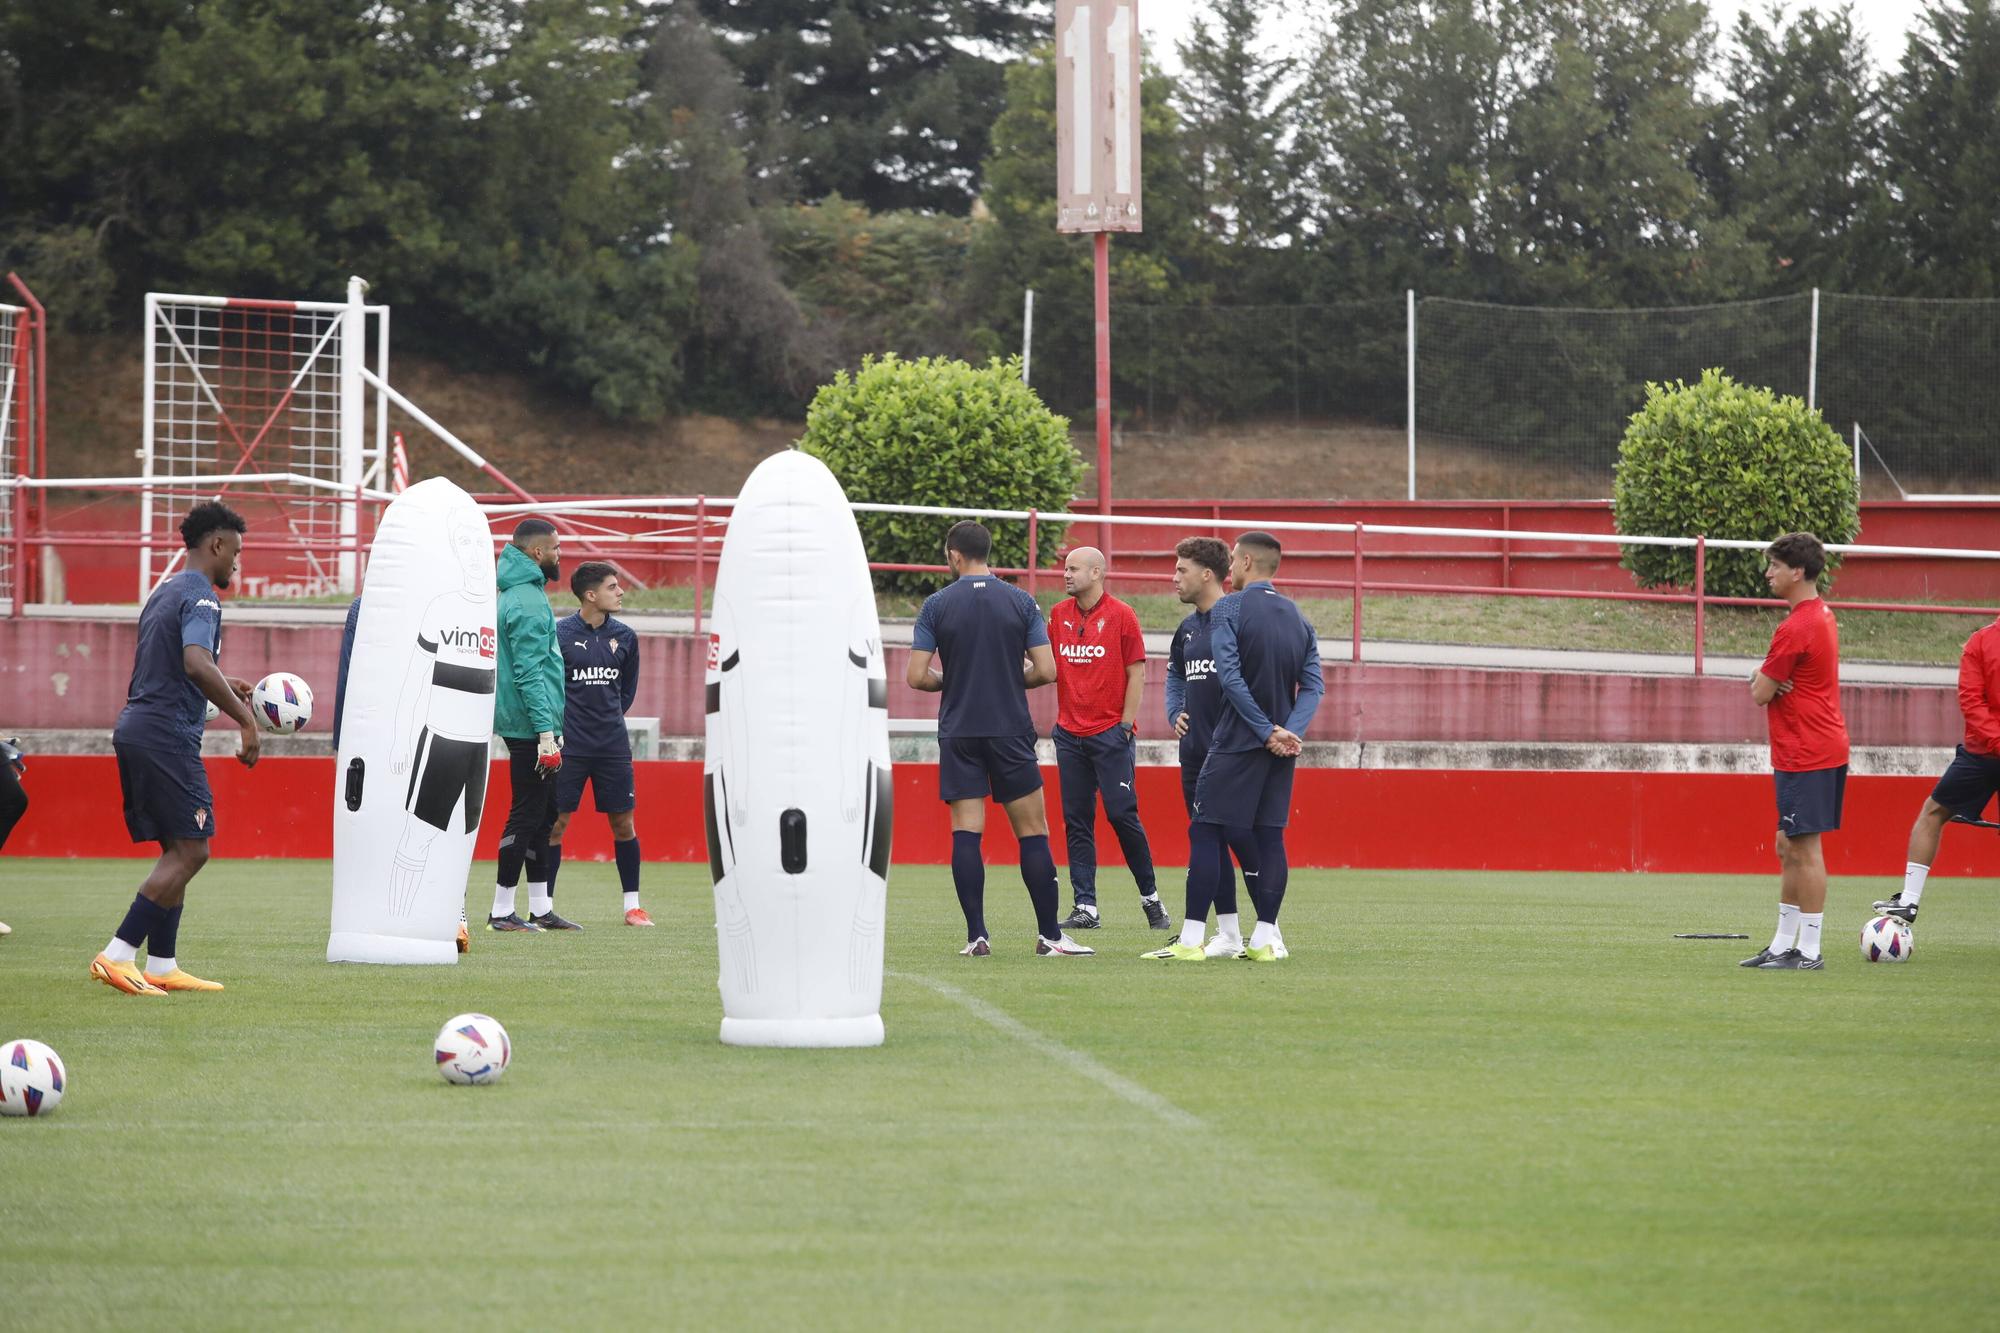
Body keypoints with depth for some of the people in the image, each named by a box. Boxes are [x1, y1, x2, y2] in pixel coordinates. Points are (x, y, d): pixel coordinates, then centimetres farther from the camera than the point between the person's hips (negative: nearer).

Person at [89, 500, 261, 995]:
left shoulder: (164, 593, 20)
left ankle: (161, 966, 12)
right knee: (190, 850, -9)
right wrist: (246, 720, -24)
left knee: (177, 850, 13)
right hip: (168, 735, -10)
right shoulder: (199, 597, -10)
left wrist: (225, 689, 32)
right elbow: (197, 663, -26)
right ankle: (117, 955, -15)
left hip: (133, 731, 10)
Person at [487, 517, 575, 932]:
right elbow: (529, 673, -21)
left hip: (526, 728, 10)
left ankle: (541, 908, 17)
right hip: (531, 726, -10)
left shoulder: (522, 595, 17)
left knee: (542, 815, 13)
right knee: (526, 815, -6)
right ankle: (502, 911, -4)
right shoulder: (527, 602, -16)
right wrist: (546, 732, -24)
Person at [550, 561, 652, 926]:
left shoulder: (624, 637, 7)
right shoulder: (559, 634, -6)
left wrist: (609, 719, 13)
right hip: (569, 745, -4)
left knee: (623, 823, 4)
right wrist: (560, 723, 3)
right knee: (556, 822, -2)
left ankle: (632, 905, 12)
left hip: (613, 745, 4)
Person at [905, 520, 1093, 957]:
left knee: (965, 834, 0)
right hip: (1011, 730, 0)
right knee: (1033, 833, 4)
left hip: (958, 733, 0)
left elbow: (916, 677, -4)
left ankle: (976, 935, -6)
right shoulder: (1021, 602, 1)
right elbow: (1046, 671, -2)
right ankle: (1050, 934, 2)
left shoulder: (937, 605, -2)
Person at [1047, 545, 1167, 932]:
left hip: (1110, 733, -5)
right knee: (1076, 821, 1)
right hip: (1070, 733, 5)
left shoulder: (1120, 615, -3)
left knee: (1122, 814, -6)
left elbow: (1136, 674, -3)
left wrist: (1126, 723, -8)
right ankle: (1085, 907, 2)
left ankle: (1150, 897, 9)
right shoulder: (1058, 614, 9)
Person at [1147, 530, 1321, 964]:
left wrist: (1266, 731, -15)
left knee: (1205, 833, -3)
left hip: (1236, 744, -6)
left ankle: (1191, 940, -7)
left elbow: (1230, 678, -17)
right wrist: (1289, 732, -7)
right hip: (1283, 747, 6)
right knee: (1269, 837, 8)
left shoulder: (1228, 610, -7)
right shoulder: (1298, 617, 12)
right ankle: (1265, 938, 5)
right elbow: (1313, 685, 5)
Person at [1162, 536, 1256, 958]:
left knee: (1246, 841, -7)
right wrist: (1176, 714, 13)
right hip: (1195, 753, 8)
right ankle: (1228, 935, 14)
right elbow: (1175, 675, 29)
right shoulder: (1188, 628, 15)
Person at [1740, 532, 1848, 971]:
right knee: (1789, 847, 14)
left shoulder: (1795, 628, -18)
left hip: (1805, 754, -10)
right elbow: (1764, 684, 19)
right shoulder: (1822, 616, 15)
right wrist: (1765, 676, -3)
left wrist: (1762, 680, 6)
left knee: (1805, 848, -7)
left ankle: (1809, 951, -5)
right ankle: (1783, 944, 20)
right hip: (1822, 748, 10)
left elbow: (1760, 695, -15)